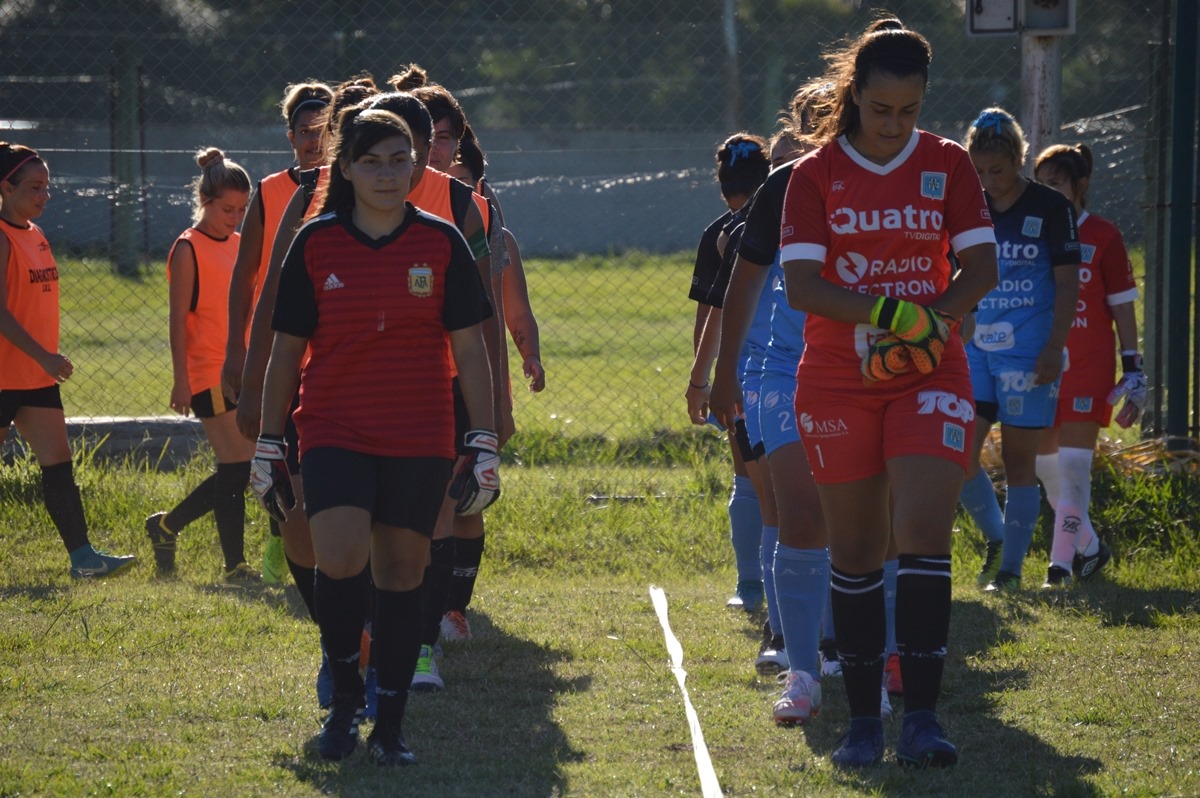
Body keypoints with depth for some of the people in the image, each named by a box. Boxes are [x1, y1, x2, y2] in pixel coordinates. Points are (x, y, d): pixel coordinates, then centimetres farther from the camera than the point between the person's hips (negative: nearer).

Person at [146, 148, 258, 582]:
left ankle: (166, 526, 23)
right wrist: (181, 380, -15)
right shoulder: (189, 250, -8)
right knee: (236, 468, -8)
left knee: (237, 472, 6)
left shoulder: (237, 245, 14)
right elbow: (178, 319, -10)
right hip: (210, 374, -7)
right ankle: (235, 565, -2)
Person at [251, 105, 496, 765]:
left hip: (420, 440, 1)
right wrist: (268, 446, 6)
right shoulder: (315, 244, 1)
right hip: (334, 432, -1)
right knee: (340, 561, -19)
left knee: (401, 574, 4)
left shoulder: (440, 243, 1)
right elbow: (286, 349, 7)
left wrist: (484, 444, -1)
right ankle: (344, 696, 3)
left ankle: (390, 728, 14)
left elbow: (469, 349, 4)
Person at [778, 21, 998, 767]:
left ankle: (922, 718, -15)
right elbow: (801, 284, -10)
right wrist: (882, 311, -24)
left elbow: (981, 269, 0)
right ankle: (863, 720, 14)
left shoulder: (948, 165, 3)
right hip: (837, 382, 0)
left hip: (930, 375, 0)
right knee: (855, 551, 5)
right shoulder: (815, 174, -1)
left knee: (924, 531, -15)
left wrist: (927, 321, -17)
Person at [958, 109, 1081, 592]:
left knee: (1018, 459, -1)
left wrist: (1054, 347, -12)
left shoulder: (1050, 208, -4)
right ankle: (994, 538, 17)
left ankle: (1011, 566, 8)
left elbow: (1067, 284, -4)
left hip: (1028, 352, -4)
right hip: (974, 348, 4)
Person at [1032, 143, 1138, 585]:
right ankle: (1089, 547, 28)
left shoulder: (1103, 237, -4)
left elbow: (1123, 308, -2)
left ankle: (1061, 566, -11)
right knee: (1045, 466, 9)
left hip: (1088, 366, -5)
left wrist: (1133, 371, -5)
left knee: (1073, 464, -12)